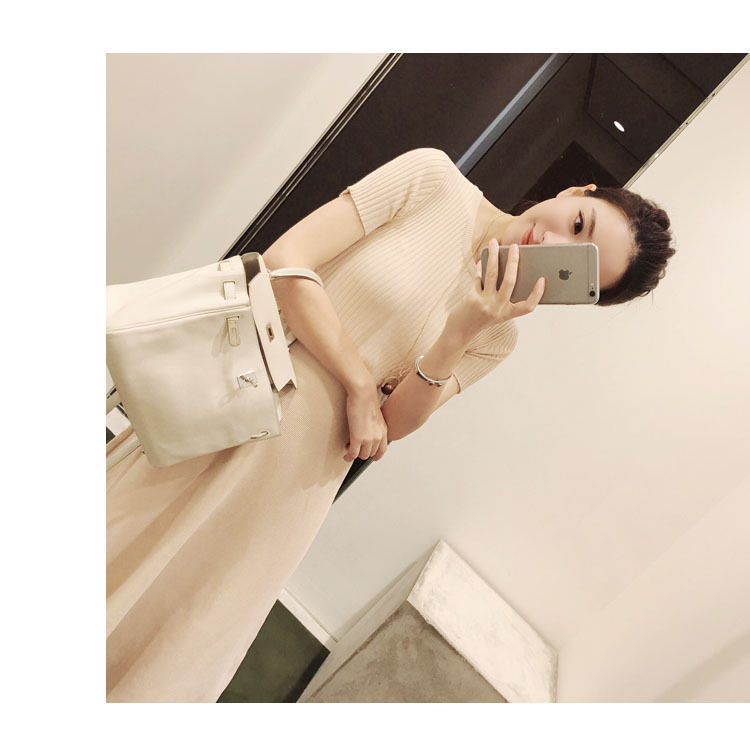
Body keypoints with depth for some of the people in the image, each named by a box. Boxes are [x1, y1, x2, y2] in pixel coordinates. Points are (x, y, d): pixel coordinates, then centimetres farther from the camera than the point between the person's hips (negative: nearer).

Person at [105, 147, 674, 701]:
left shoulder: (498, 338, -1)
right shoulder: (434, 177, -9)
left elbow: (389, 425, -7)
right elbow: (286, 259, -14)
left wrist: (459, 335, -21)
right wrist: (360, 381, -14)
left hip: (296, 472, 2)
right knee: (118, 558, 16)